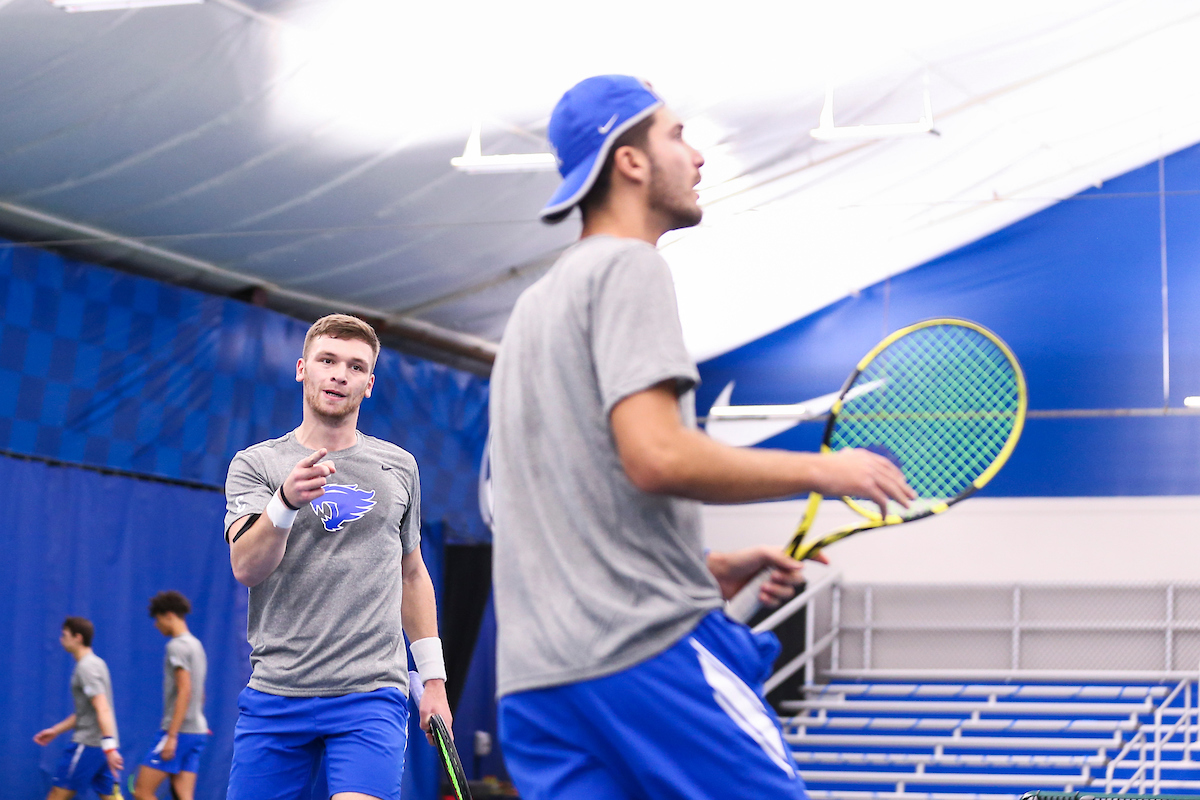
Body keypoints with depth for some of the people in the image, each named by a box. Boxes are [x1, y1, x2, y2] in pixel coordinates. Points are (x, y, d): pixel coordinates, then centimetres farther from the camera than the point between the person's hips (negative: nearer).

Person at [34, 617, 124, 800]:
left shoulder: (87, 667, -13)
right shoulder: (93, 663, 18)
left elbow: (102, 709, -23)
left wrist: (109, 746, -31)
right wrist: (55, 730, 27)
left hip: (88, 744, -9)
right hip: (102, 744, 9)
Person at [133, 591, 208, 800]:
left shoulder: (177, 646, -10)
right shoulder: (196, 645, 18)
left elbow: (184, 691, -19)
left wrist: (172, 735, -21)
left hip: (179, 733, -9)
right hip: (197, 731, 9)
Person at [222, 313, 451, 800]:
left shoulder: (398, 467, 13)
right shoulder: (256, 464, 5)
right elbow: (246, 567, -11)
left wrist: (432, 677, 17)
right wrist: (285, 501, -29)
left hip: (371, 692, 0)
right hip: (275, 692, 0)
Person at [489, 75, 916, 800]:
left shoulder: (537, 303, 25)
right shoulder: (628, 267, -3)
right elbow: (656, 456, -17)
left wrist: (707, 570, 20)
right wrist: (823, 470, -7)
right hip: (646, 640, -9)